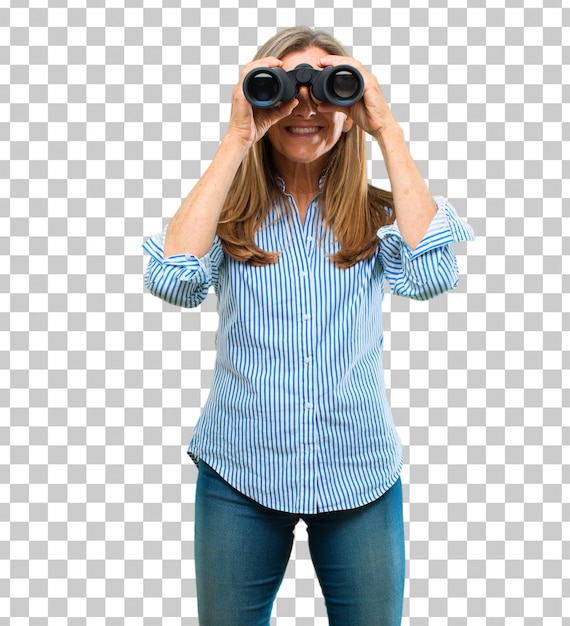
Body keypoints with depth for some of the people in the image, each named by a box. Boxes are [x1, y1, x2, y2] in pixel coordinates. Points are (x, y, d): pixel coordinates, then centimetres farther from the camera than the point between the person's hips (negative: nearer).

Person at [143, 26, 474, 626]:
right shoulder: (230, 215, -2)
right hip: (239, 475, 0)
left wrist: (389, 132, -17)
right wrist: (236, 141, -20)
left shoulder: (375, 216, -1)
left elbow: (432, 274, -21)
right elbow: (172, 279, -22)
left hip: (360, 476, 1)